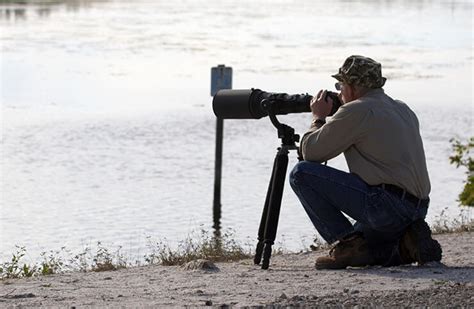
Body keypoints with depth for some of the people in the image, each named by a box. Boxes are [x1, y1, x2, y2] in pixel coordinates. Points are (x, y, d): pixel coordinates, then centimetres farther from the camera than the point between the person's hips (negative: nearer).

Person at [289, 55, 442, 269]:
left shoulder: (356, 111, -7)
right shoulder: (403, 110, 19)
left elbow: (310, 152, -2)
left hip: (387, 204, -9)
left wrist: (318, 118, 17)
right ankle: (408, 244, 7)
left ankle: (348, 243, -6)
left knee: (301, 174, -5)